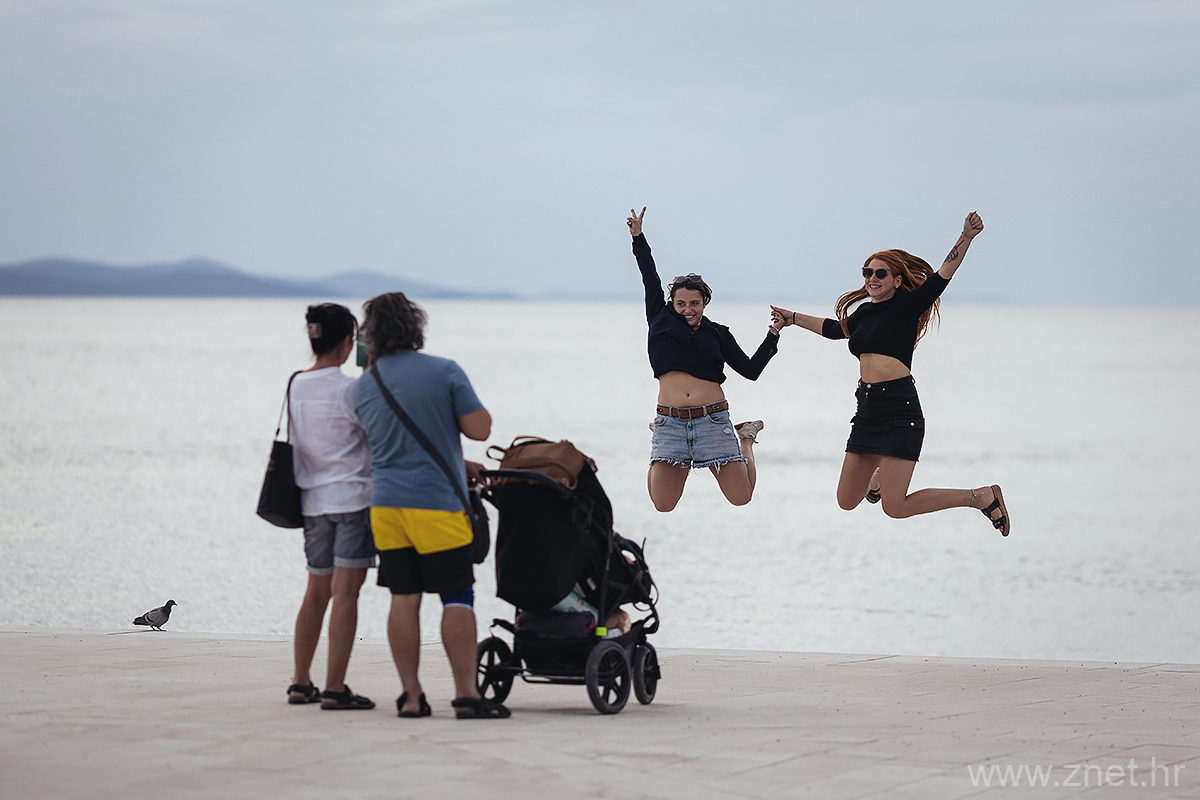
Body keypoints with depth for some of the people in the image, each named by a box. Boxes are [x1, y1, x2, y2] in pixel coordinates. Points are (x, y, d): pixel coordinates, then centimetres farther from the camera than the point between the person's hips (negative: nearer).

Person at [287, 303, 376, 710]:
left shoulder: (297, 386, 7)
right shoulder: (350, 389, -13)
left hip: (313, 500, 7)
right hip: (353, 497, -7)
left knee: (316, 592, 16)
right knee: (345, 593, -7)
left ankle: (300, 684, 19)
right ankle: (335, 688, -11)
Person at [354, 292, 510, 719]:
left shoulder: (365, 385, 8)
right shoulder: (445, 372, -8)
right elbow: (479, 428, -8)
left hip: (387, 504, 5)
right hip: (437, 504, -5)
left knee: (403, 599, 7)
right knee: (457, 599, -1)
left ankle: (411, 695, 8)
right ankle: (466, 694, -3)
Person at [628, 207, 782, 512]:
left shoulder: (718, 334, 12)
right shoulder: (662, 322, 11)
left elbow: (750, 369, 13)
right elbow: (650, 279, 12)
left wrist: (773, 335, 9)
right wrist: (638, 238, 12)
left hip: (713, 420, 0)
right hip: (670, 422, 0)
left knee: (741, 499, -4)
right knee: (663, 506, -7)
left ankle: (746, 438, 29)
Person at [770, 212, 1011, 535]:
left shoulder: (907, 308, -2)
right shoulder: (864, 314, 15)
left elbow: (940, 278, -15)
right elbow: (835, 328, 36)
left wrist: (966, 238, -28)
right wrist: (794, 318, 47)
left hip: (900, 410, -7)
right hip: (867, 408, 7)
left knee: (894, 507, -13)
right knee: (847, 501, 12)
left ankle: (982, 497, 2)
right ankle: (880, 472, 47)